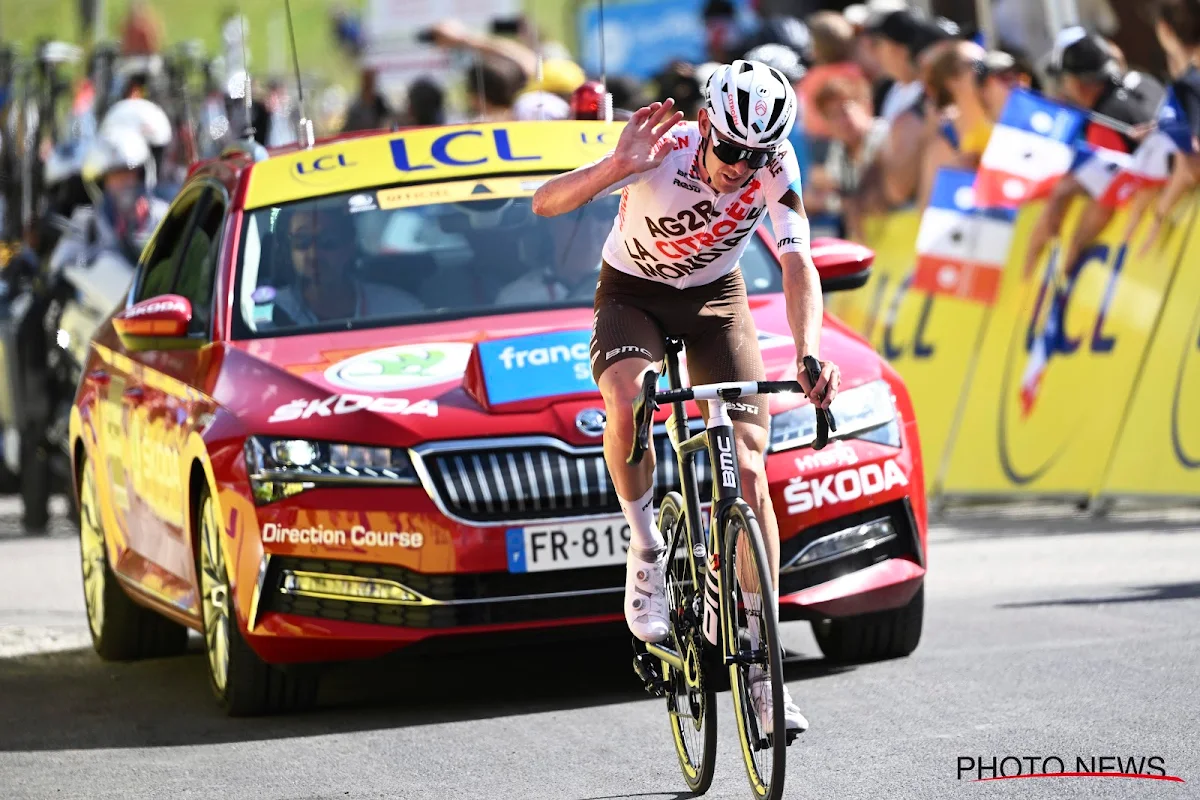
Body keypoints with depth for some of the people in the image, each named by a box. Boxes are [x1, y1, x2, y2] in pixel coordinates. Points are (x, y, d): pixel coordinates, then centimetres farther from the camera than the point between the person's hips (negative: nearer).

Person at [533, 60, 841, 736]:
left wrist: (809, 356, -41)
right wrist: (618, 167, -53)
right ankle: (647, 550, -11)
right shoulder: (661, 152, -30)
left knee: (749, 470, -9)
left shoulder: (776, 167, -24)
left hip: (716, 297, 2)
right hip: (633, 293, -2)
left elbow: (799, 265, -26)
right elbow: (547, 203, -35)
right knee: (627, 406, -37)